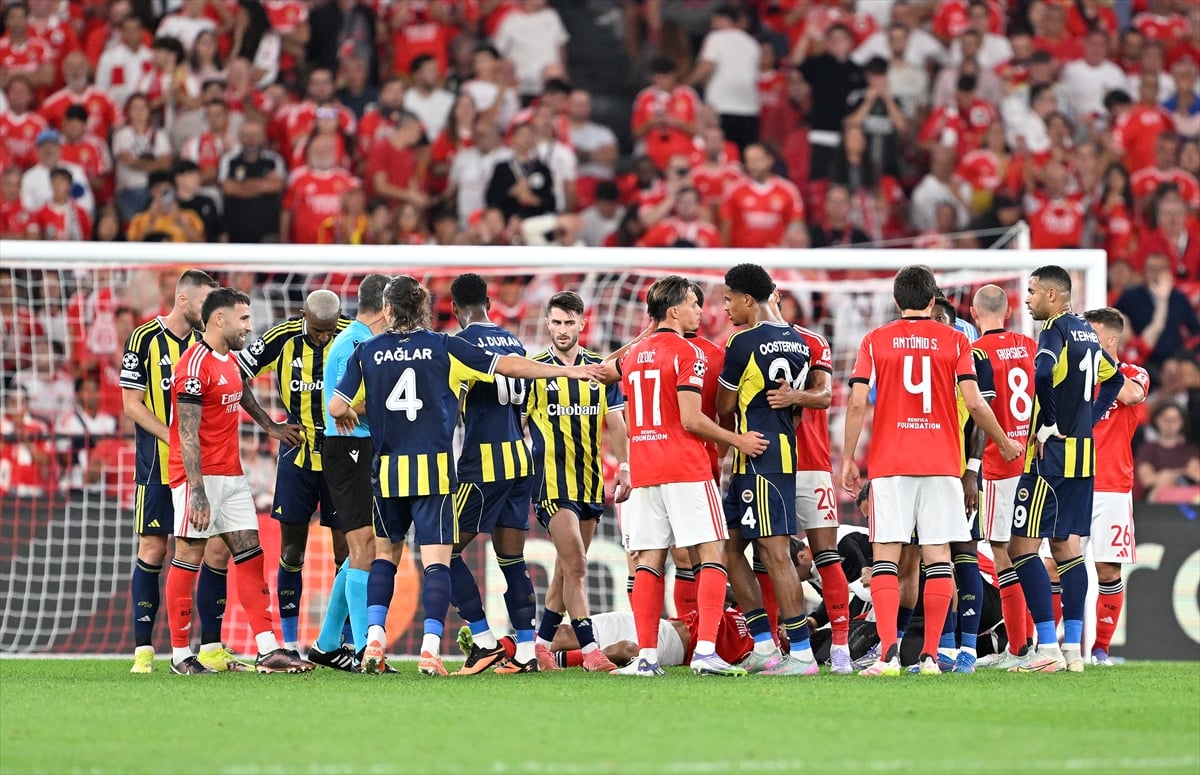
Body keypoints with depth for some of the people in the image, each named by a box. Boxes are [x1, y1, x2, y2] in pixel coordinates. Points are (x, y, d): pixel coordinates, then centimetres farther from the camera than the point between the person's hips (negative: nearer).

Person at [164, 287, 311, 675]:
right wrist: (197, 493, -23)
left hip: (232, 475, 9)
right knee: (188, 558, -2)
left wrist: (271, 428, 48)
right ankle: (180, 655, 4)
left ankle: (268, 650, 2)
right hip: (200, 476, -9)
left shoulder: (230, 361, 13)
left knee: (250, 556, 4)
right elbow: (187, 435, -19)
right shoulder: (195, 365, -15)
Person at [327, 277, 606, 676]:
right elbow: (509, 366, 3)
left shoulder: (367, 352, 2)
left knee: (385, 553, 18)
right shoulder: (443, 347, -1)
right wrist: (566, 370, 13)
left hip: (387, 470, 2)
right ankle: (430, 646, -14)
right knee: (436, 560, -3)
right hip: (433, 468, -2)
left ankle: (374, 636, 5)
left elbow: (338, 407, 0)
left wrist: (347, 417, 25)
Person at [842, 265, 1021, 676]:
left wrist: (848, 459, 6)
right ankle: (930, 655, 0)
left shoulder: (875, 341, 4)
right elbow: (974, 403, -2)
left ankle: (889, 653, -14)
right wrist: (1005, 443, 13)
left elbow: (857, 403, -2)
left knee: (885, 556, -1)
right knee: (938, 557, 4)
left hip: (889, 464, -1)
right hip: (942, 462, 1)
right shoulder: (954, 341, 4)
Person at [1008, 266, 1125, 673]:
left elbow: (1043, 374, -32)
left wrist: (1048, 425, -21)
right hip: (1083, 452, 9)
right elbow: (1113, 378, 28)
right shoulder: (1085, 331, 14)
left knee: (1023, 546, -6)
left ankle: (1049, 648, -11)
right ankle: (1073, 648, 11)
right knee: (1067, 546, 12)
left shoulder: (1056, 330, -13)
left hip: (1052, 454, -9)